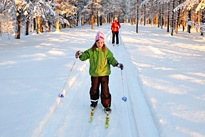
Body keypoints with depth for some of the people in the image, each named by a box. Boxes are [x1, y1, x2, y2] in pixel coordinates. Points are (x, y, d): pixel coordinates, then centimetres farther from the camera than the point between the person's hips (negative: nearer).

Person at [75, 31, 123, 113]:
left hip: (104, 73, -2)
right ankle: (94, 101, 37)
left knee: (105, 90, -1)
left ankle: (106, 105, 12)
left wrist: (117, 64, -17)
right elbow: (85, 56, -1)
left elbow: (111, 59, -2)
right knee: (94, 89, 15)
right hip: (94, 73, 2)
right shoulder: (91, 51, -2)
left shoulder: (106, 51, -6)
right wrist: (80, 55, -22)